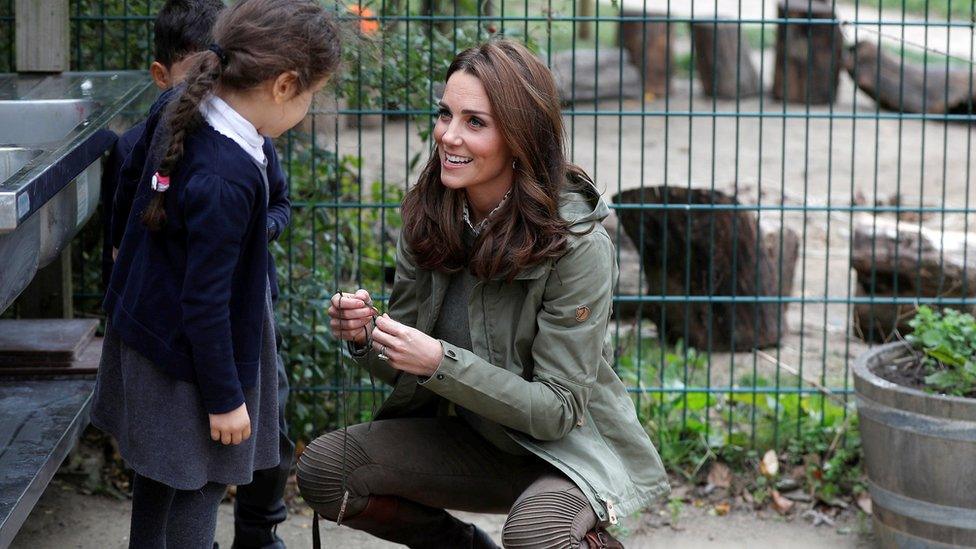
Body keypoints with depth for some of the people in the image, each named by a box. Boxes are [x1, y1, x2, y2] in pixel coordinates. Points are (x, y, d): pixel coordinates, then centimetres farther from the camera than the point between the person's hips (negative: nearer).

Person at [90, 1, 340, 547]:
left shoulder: (177, 108, -7)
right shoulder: (227, 180, -33)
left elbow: (132, 172, 15)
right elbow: (205, 301, -26)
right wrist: (224, 397, -16)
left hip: (147, 329, 9)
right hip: (188, 358, -9)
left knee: (158, 474, 24)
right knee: (198, 488, 4)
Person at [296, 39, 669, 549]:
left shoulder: (577, 243, -22)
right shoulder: (429, 219, -6)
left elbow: (558, 408, -21)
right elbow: (407, 367, 2)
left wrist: (440, 362, -31)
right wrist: (367, 335, -21)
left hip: (570, 445, -5)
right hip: (471, 433, 6)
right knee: (322, 469, -12)